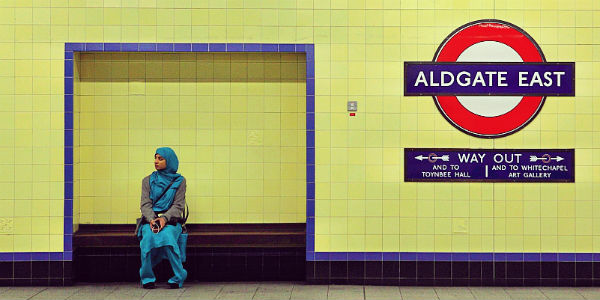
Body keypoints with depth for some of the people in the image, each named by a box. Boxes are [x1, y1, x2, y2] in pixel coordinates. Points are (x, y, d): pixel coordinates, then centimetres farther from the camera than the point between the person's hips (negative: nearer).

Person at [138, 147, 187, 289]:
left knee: (167, 237, -35)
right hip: (150, 220, 2)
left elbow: (178, 206, 1)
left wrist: (164, 218, -17)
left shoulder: (179, 181, 9)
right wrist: (151, 219, -15)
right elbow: (145, 204, 5)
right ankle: (147, 278, -21)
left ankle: (178, 278, -23)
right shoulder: (148, 180, 15)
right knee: (148, 237, -33)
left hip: (171, 220, -2)